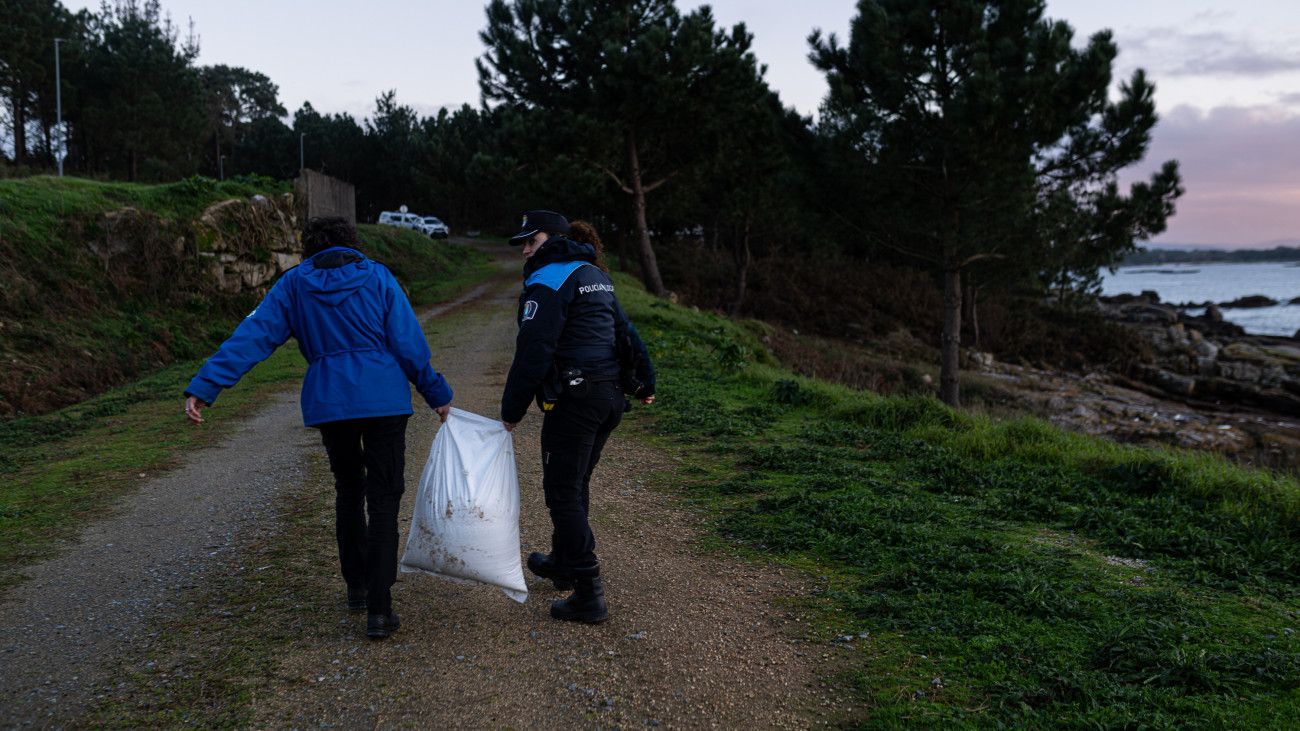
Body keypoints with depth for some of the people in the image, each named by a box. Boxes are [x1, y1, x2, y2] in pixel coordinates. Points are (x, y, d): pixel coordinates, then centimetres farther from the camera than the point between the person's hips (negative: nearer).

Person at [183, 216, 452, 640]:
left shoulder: (294, 284, 7)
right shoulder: (378, 278, 4)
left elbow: (252, 337, 0)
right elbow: (408, 344, 0)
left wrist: (205, 387, 0)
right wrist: (437, 394, 9)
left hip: (328, 402, 2)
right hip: (384, 398, -2)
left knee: (348, 490, 22)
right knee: (384, 500, 0)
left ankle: (356, 587, 30)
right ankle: (378, 610, -5)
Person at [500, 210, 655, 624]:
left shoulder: (548, 282, -12)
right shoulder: (595, 275, 16)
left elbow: (533, 350, -17)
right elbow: (625, 331, 20)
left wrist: (513, 409, -12)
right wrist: (642, 382, 27)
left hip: (575, 400, -9)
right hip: (611, 395, 9)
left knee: (563, 492, -3)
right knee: (576, 484, 23)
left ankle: (589, 598, -4)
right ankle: (562, 564, 40)